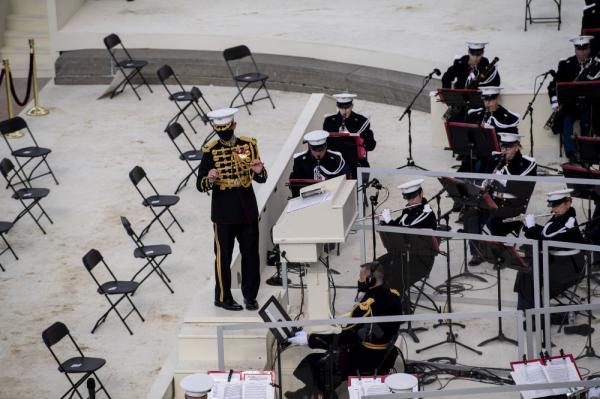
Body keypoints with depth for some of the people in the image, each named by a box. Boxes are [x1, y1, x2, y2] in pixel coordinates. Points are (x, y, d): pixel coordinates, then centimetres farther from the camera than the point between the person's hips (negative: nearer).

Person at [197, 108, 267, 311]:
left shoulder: (249, 145, 1)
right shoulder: (210, 151, -7)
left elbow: (261, 179, 8)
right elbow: (200, 185, -6)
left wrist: (259, 171, -15)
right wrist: (210, 180, -28)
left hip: (248, 210, 3)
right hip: (223, 213, -3)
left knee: (251, 254, 9)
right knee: (223, 256, 6)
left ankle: (250, 296, 22)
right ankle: (223, 297, 18)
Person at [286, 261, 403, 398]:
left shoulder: (368, 306, -28)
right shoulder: (394, 296, -4)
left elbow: (344, 338, -24)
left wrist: (309, 339, -19)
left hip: (368, 364, -8)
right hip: (386, 357, 8)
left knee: (313, 364, 4)